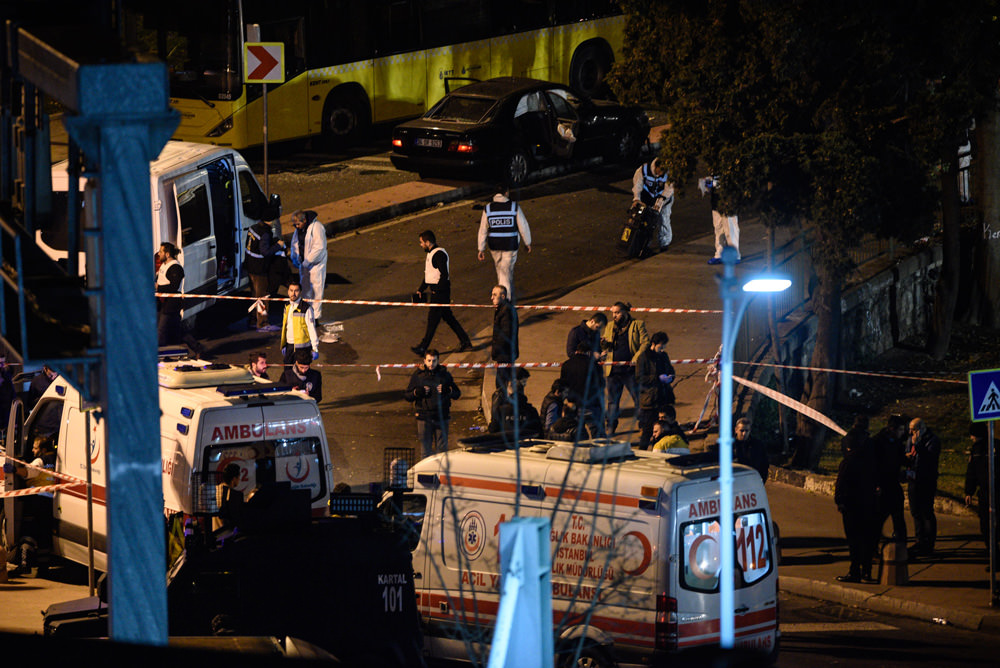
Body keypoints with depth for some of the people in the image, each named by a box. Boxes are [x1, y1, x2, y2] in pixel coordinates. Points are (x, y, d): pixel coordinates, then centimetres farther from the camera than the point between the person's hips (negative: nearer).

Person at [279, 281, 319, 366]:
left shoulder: (306, 309, -12)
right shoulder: (287, 306, 8)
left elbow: (312, 329, -12)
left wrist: (315, 349, -13)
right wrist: (283, 345, 19)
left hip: (302, 347, -6)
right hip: (289, 346, 6)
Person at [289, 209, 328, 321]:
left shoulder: (316, 227, -21)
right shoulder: (298, 229, 4)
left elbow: (319, 247, -23)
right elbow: (295, 243, 17)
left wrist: (307, 261, -22)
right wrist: (294, 258, 1)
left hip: (316, 263, -7)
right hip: (304, 263, 7)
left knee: (316, 290, -5)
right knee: (305, 288, 13)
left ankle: (315, 316, -1)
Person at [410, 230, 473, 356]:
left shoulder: (439, 254, -17)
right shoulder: (431, 254, 15)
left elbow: (444, 275, -23)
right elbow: (428, 275, 23)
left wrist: (436, 290, -21)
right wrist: (420, 289, 17)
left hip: (440, 292, -10)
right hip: (435, 291, 10)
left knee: (433, 319, -6)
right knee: (448, 317, 14)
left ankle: (423, 347, -5)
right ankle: (465, 342, 19)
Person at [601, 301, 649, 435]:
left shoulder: (637, 325, 0)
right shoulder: (610, 326, 14)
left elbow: (645, 343, -6)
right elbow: (606, 347, 19)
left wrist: (636, 358, -19)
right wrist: (603, 343, -5)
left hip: (631, 370, -4)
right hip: (613, 370, 4)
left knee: (638, 399, 1)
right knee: (612, 401, 9)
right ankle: (611, 428, 19)